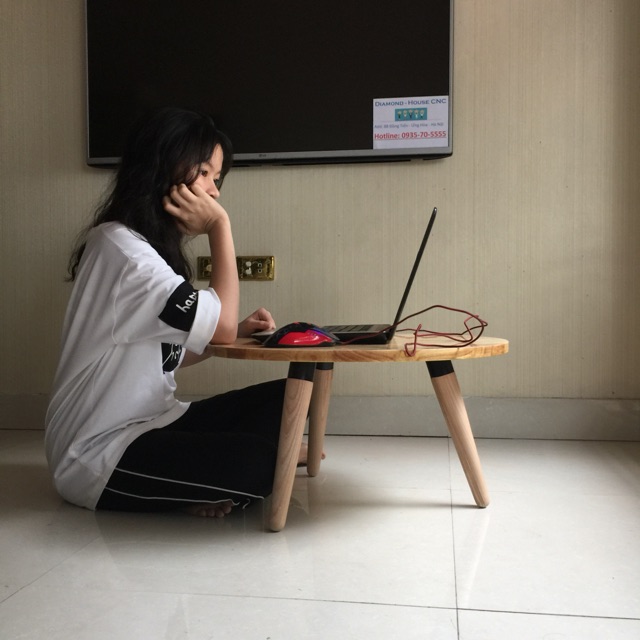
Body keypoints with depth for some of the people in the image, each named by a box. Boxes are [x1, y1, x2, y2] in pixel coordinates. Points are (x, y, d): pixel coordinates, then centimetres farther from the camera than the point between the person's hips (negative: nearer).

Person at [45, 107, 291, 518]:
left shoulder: (151, 248, 12)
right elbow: (221, 324, -20)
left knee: (284, 398, 0)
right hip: (99, 457, -10)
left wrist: (239, 330, -3)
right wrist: (220, 226, -14)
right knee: (260, 462, -27)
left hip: (148, 426, 10)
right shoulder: (120, 247, -19)